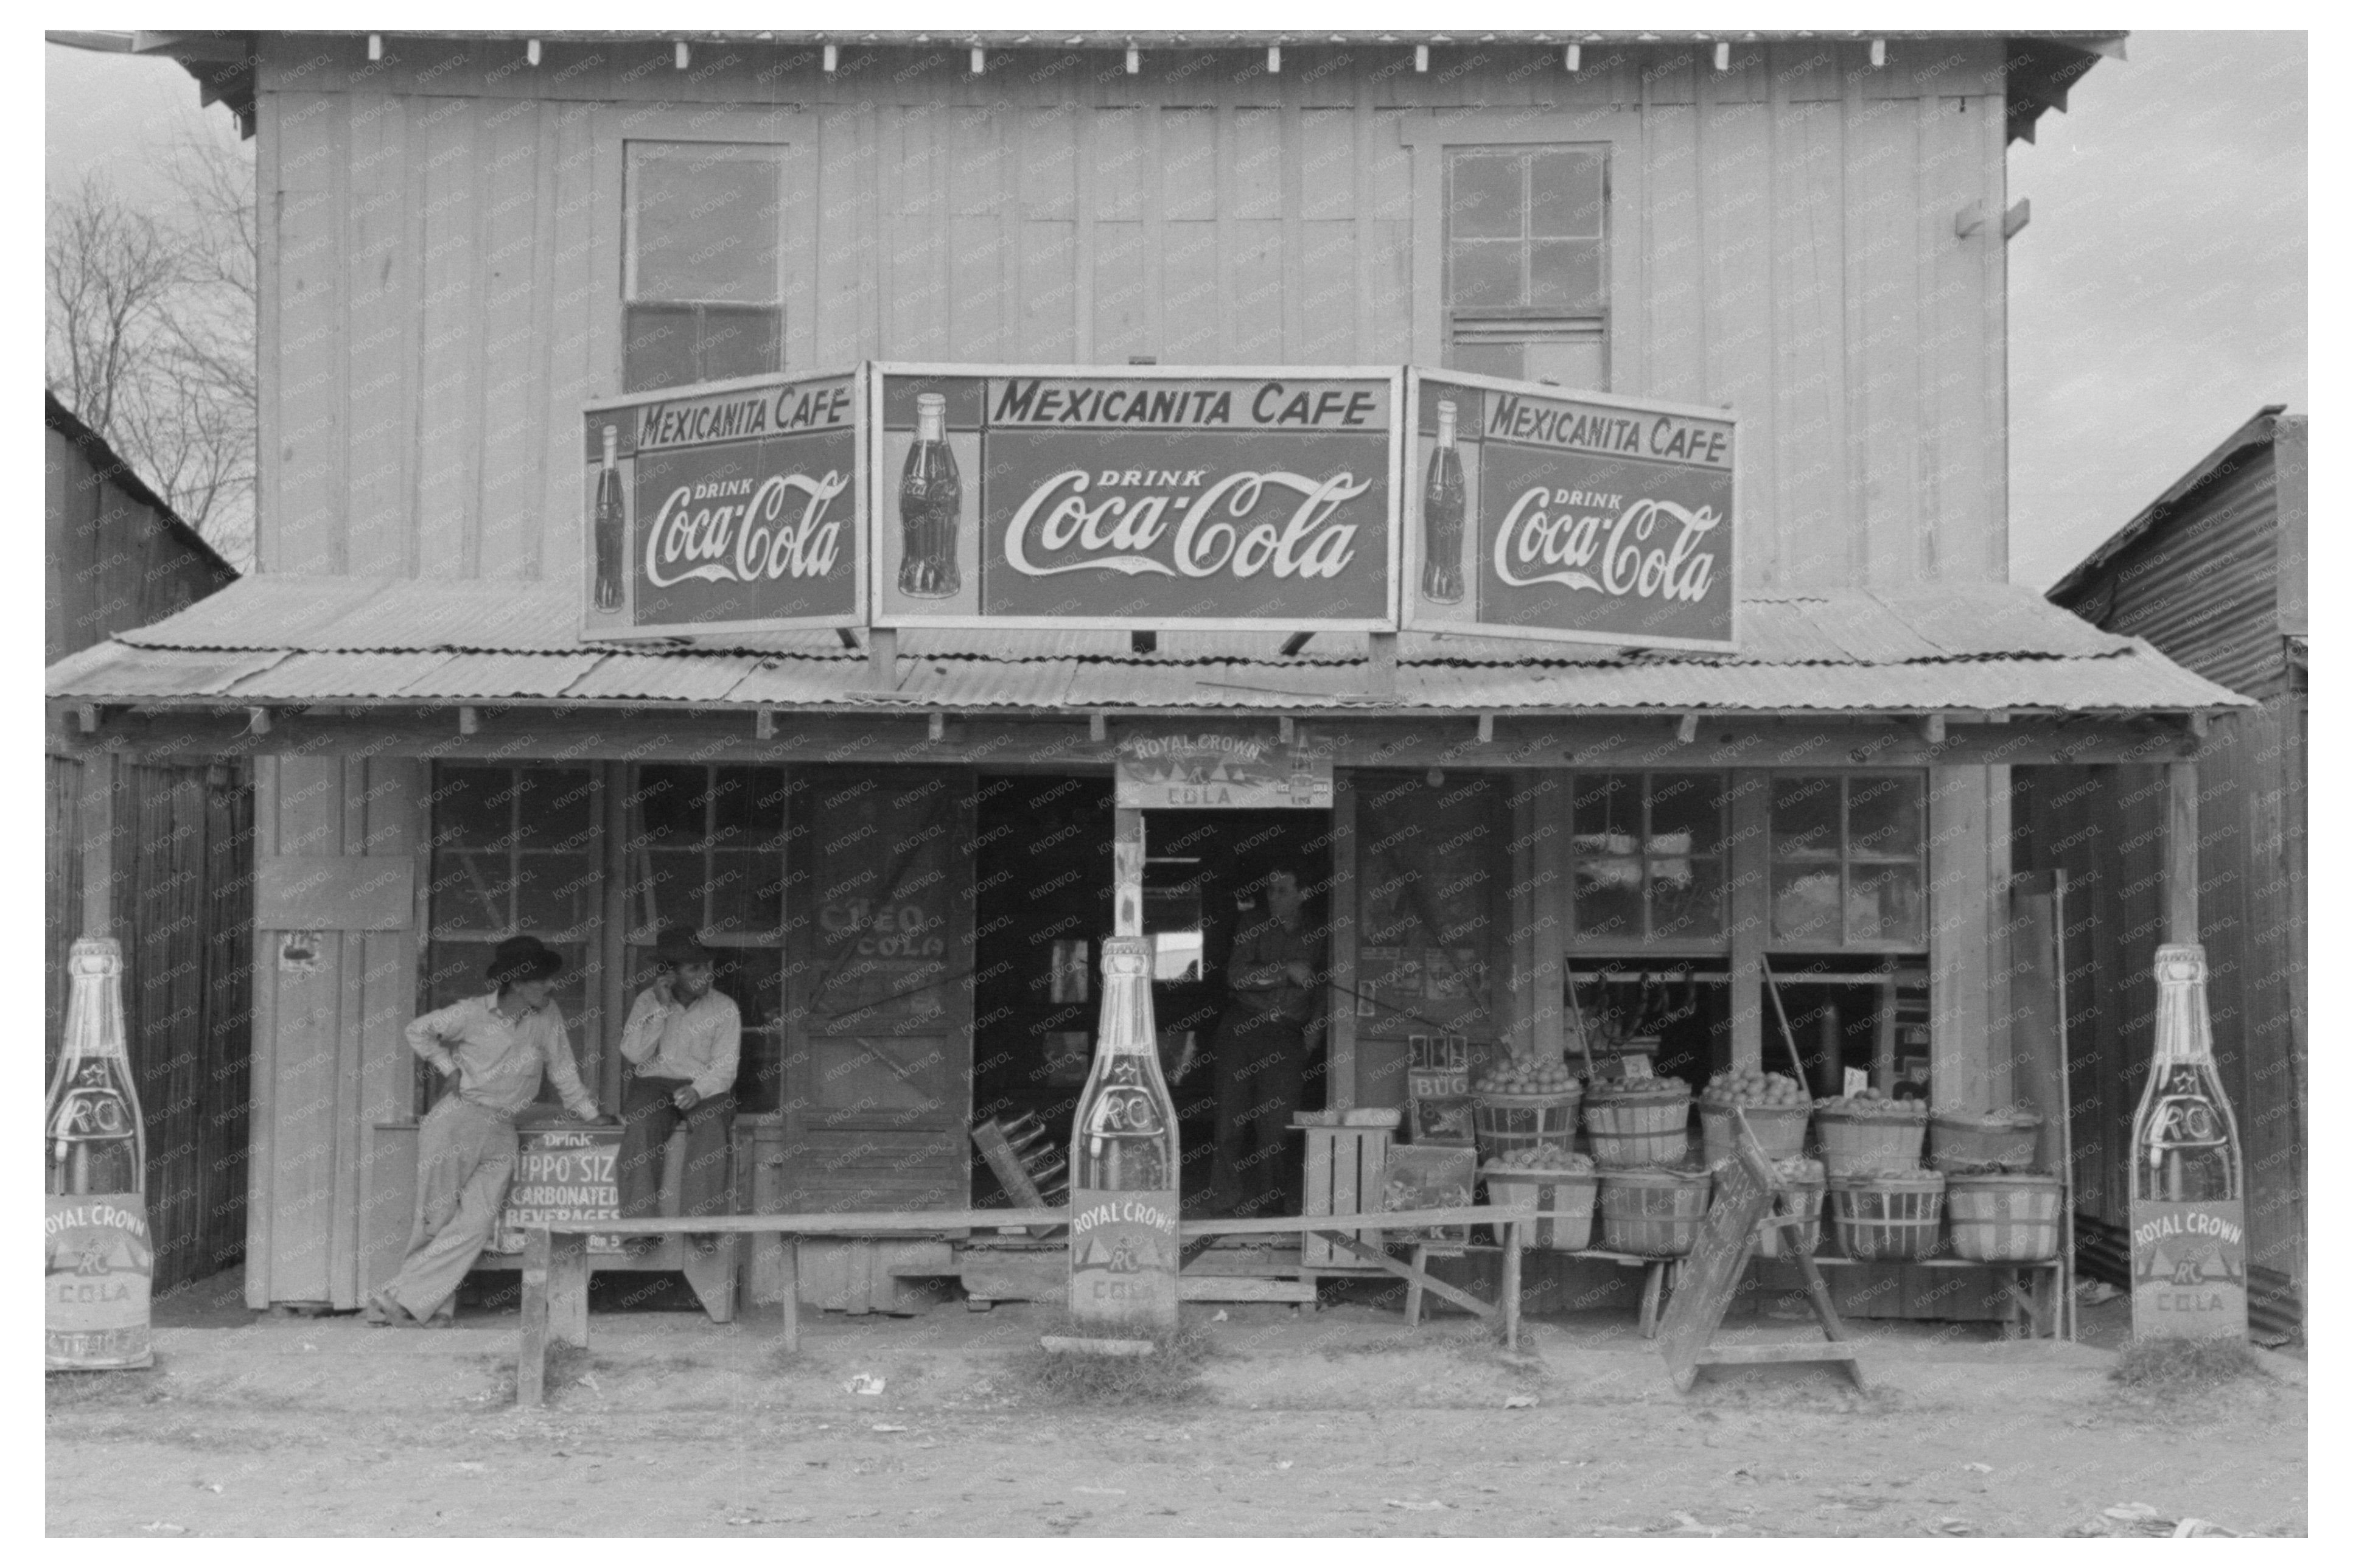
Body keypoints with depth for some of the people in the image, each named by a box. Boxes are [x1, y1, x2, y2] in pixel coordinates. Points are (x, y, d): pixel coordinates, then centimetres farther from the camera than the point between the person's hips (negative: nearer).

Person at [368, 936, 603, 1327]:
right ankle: (437, 1307, 9)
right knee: (437, 1219, -2)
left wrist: (589, 1114, 17)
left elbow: (562, 1068, 14)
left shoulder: (547, 1017, 3)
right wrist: (450, 1068, 1)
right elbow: (418, 1032, 9)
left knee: (478, 1222, -13)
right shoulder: (472, 1013, -4)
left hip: (501, 1133, 3)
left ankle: (396, 1299, -10)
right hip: (457, 1120, -2)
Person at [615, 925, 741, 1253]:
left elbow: (724, 1068, -4)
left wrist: (697, 1091, -24)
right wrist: (662, 1009, -11)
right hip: (653, 1083, 1)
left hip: (705, 1087, -1)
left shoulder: (724, 1008, 3)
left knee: (711, 1125, -34)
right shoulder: (648, 1001, 8)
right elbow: (634, 1054, -4)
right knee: (641, 1127, -32)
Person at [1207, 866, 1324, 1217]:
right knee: (1233, 1110, -6)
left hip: (1287, 1034, 1)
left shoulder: (1314, 941, 16)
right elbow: (1236, 975, -7)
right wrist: (1284, 971, -15)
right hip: (1243, 1027, -1)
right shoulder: (1252, 934, 9)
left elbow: (1321, 992, 27)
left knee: (1277, 1120, -5)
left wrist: (1314, 1029, 16)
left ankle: (1265, 1198, 2)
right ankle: (1228, 1195, -3)